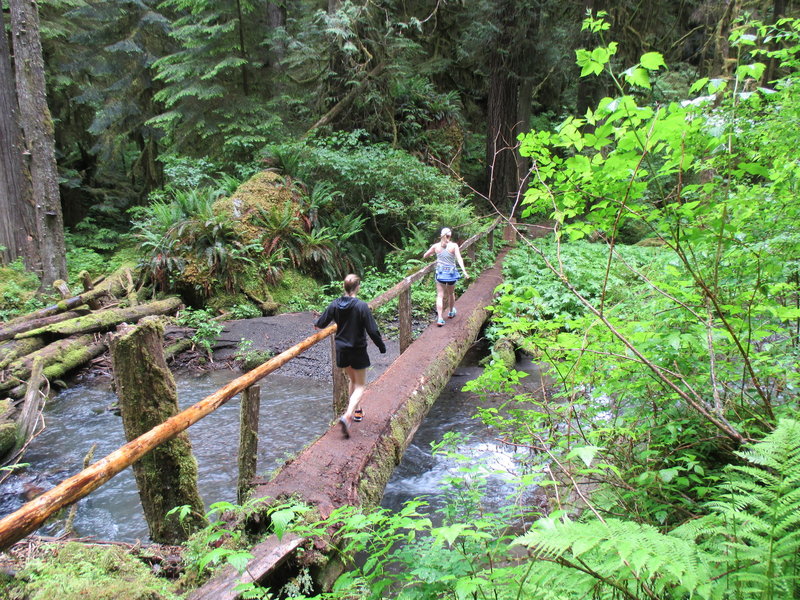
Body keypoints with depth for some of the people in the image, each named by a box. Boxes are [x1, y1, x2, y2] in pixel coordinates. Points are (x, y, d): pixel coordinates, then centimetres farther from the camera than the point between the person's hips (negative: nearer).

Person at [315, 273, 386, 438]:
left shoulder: (335, 305, -6)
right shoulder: (361, 306, -19)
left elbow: (322, 323, 6)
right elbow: (372, 330, -17)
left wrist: (316, 324, 30)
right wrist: (382, 346, -3)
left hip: (341, 350, 5)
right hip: (358, 351, -5)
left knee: (352, 380, 26)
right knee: (360, 386, 5)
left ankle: (356, 410, 40)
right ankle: (347, 416, -14)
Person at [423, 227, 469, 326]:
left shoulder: (436, 246, -3)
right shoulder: (454, 246, -9)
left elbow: (424, 256, 7)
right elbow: (459, 259, -19)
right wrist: (464, 271, -23)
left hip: (440, 273, 0)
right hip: (451, 272, 0)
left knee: (440, 296, 2)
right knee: (451, 293, 22)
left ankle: (440, 318, -10)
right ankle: (451, 312, 43)